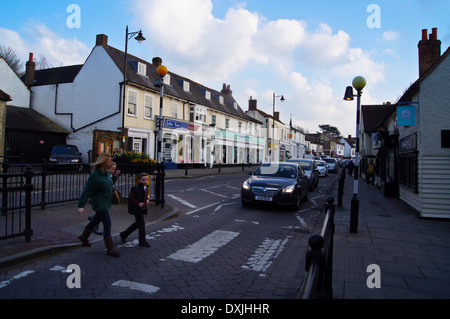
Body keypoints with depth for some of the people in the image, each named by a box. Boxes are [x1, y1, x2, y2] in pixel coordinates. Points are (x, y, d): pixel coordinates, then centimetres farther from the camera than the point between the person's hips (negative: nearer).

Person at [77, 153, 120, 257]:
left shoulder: (106, 173, 3)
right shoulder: (95, 176, -21)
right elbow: (86, 191, -19)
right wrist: (81, 206, -19)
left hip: (105, 203, 9)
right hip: (99, 204, -9)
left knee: (96, 220, 24)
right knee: (107, 224, -8)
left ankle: (84, 237, 47)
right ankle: (110, 249, 0)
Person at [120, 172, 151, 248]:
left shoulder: (146, 188, 8)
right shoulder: (135, 188, -16)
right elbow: (130, 198, -15)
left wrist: (147, 200, 3)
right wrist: (138, 203, -22)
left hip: (142, 209, 9)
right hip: (136, 209, -9)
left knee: (137, 223, 17)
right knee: (141, 223, -5)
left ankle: (124, 234, 35)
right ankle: (142, 241, 7)